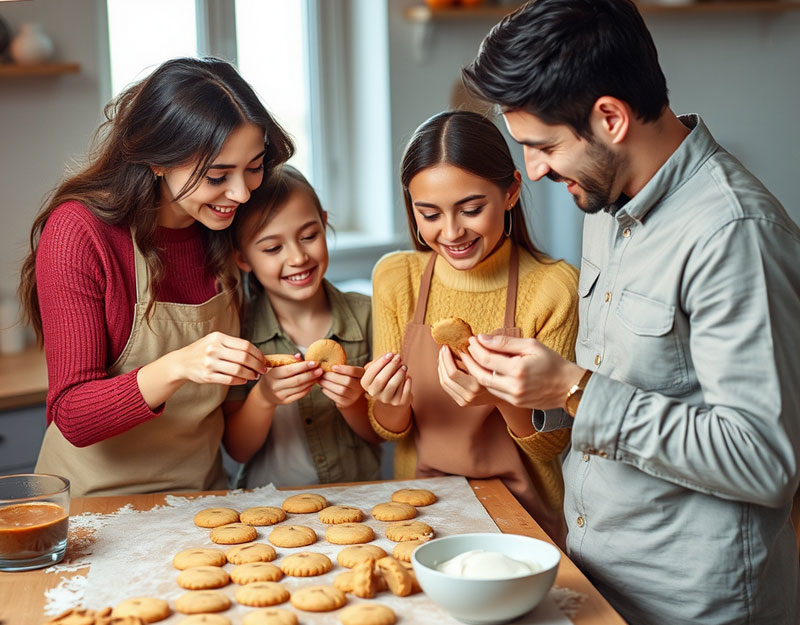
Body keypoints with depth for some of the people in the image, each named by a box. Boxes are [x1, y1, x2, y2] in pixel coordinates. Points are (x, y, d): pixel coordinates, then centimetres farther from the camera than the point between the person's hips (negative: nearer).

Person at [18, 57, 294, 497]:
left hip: (200, 493, 2)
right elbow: (73, 417, -15)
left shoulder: (227, 223, 1)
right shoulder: (80, 233, -14)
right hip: (98, 500, -2)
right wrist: (178, 367, -30)